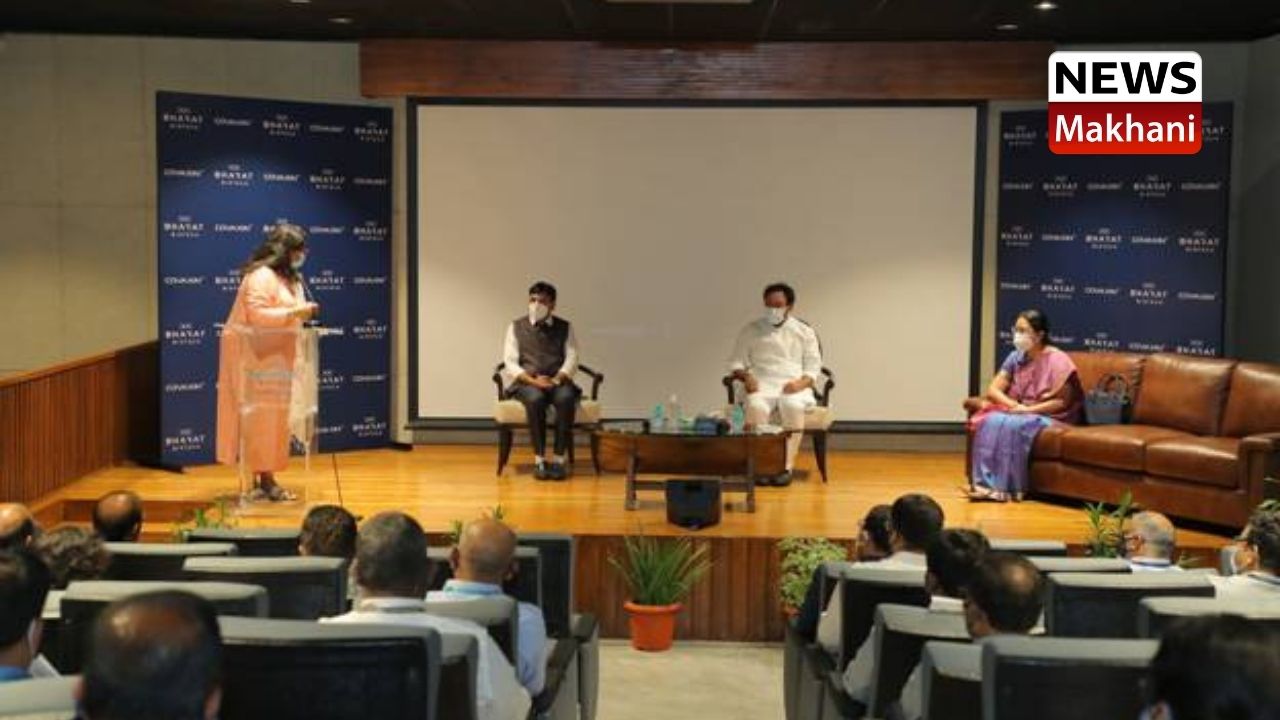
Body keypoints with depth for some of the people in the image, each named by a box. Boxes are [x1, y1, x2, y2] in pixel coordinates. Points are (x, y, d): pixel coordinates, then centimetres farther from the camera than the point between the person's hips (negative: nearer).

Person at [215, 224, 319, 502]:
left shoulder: (288, 277, 16)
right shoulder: (261, 276, -16)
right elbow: (257, 315, -26)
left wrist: (303, 312, 8)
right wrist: (294, 312, -26)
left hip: (275, 357, 10)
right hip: (255, 356, -10)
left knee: (271, 416, 8)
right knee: (260, 415, -7)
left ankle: (261, 479, 12)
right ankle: (264, 480, -4)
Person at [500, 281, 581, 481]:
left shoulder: (564, 327, 11)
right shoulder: (516, 327, 9)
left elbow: (572, 359, 1)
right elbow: (510, 363, 0)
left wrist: (557, 379, -19)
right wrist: (533, 381, -18)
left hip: (557, 382, 1)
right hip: (527, 382, -1)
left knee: (565, 398, -35)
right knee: (535, 398, -36)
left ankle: (559, 459, -30)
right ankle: (539, 460, -29)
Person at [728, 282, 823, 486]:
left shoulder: (804, 331, 14)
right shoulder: (751, 330, 15)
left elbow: (813, 367, 9)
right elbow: (736, 362, 15)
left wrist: (801, 383, -12)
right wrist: (745, 377, -7)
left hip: (794, 387, 0)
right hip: (762, 385, 1)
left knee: (793, 406, -37)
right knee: (756, 406, -36)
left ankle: (786, 467, -34)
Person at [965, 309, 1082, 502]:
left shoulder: (1057, 360, -10)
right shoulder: (1015, 358, 9)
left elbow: (1062, 402, -13)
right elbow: (993, 390, 4)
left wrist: (1028, 409, -20)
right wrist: (1013, 405, -16)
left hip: (1049, 418, -5)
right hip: (1017, 412, 6)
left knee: (1010, 425, -34)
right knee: (991, 421, -27)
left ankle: (1002, 487, -31)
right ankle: (985, 483, -33)